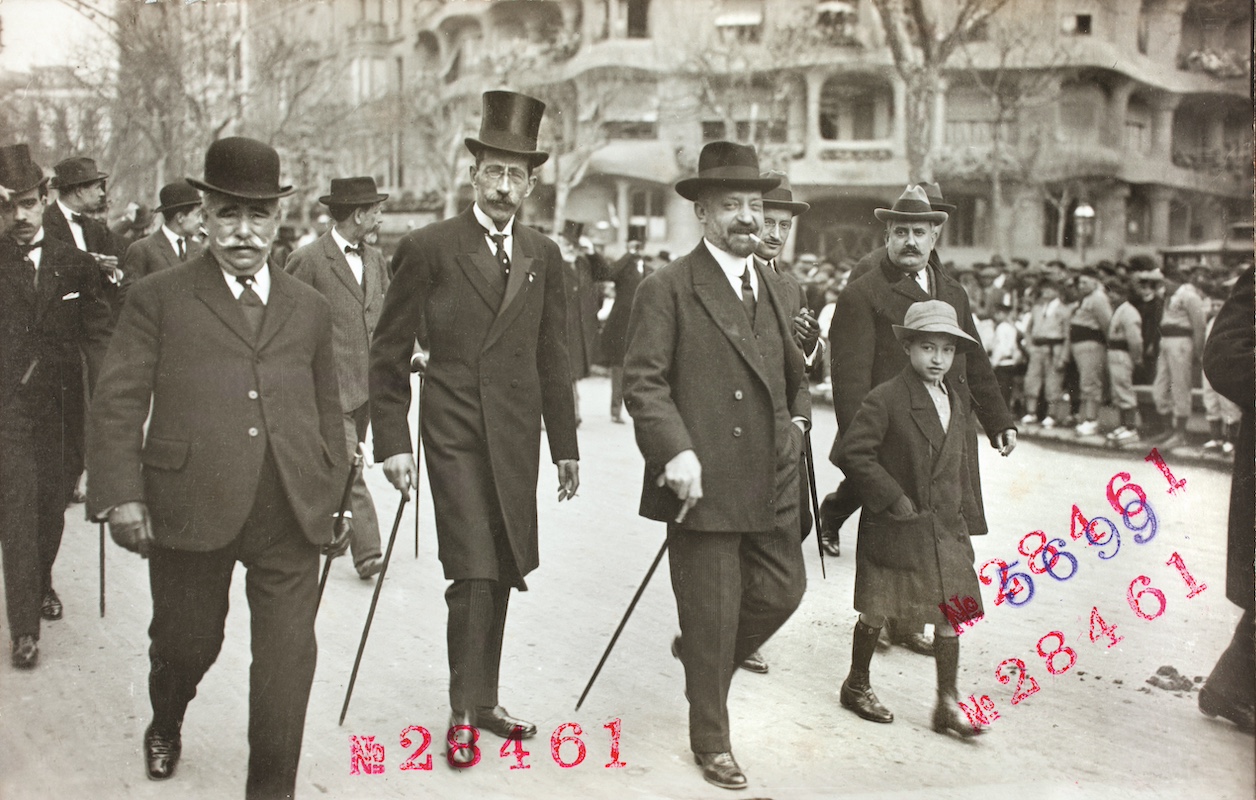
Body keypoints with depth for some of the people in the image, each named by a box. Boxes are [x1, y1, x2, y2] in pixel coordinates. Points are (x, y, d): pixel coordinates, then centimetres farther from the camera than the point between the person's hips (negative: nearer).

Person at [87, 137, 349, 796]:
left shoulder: (309, 308, 14)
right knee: (185, 642, 17)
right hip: (188, 511, -1)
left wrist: (336, 498, 17)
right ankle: (165, 726, 50)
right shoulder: (158, 298, 3)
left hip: (292, 519, 2)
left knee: (288, 656, -1)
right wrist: (121, 495, -11)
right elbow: (117, 403, -2)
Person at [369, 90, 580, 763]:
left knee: (503, 575, 10)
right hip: (456, 435, -4)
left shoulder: (544, 258, 11)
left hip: (517, 438, 4)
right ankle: (465, 711, 6)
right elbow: (388, 352, -1)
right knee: (474, 574, -8)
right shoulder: (427, 249, -3)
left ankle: (483, 700, 23)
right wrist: (391, 439, -6)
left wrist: (565, 443, 14)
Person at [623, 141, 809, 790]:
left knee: (783, 591, 12)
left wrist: (798, 420, 10)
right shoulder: (667, 288, -6)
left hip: (772, 487, 7)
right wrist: (676, 451, -23)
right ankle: (711, 742, 23)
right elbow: (643, 381, -12)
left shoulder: (777, 293, 16)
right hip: (703, 484, -6)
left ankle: (699, 650, 40)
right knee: (711, 620, 3)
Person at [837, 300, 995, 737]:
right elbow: (852, 452, -18)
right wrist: (893, 497, -18)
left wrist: (963, 505, 14)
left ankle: (947, 703, 14)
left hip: (946, 527, 6)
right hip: (893, 528, -5)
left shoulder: (958, 400, 8)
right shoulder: (885, 399, -14)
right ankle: (857, 685, 28)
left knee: (951, 614, 4)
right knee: (876, 612, 7)